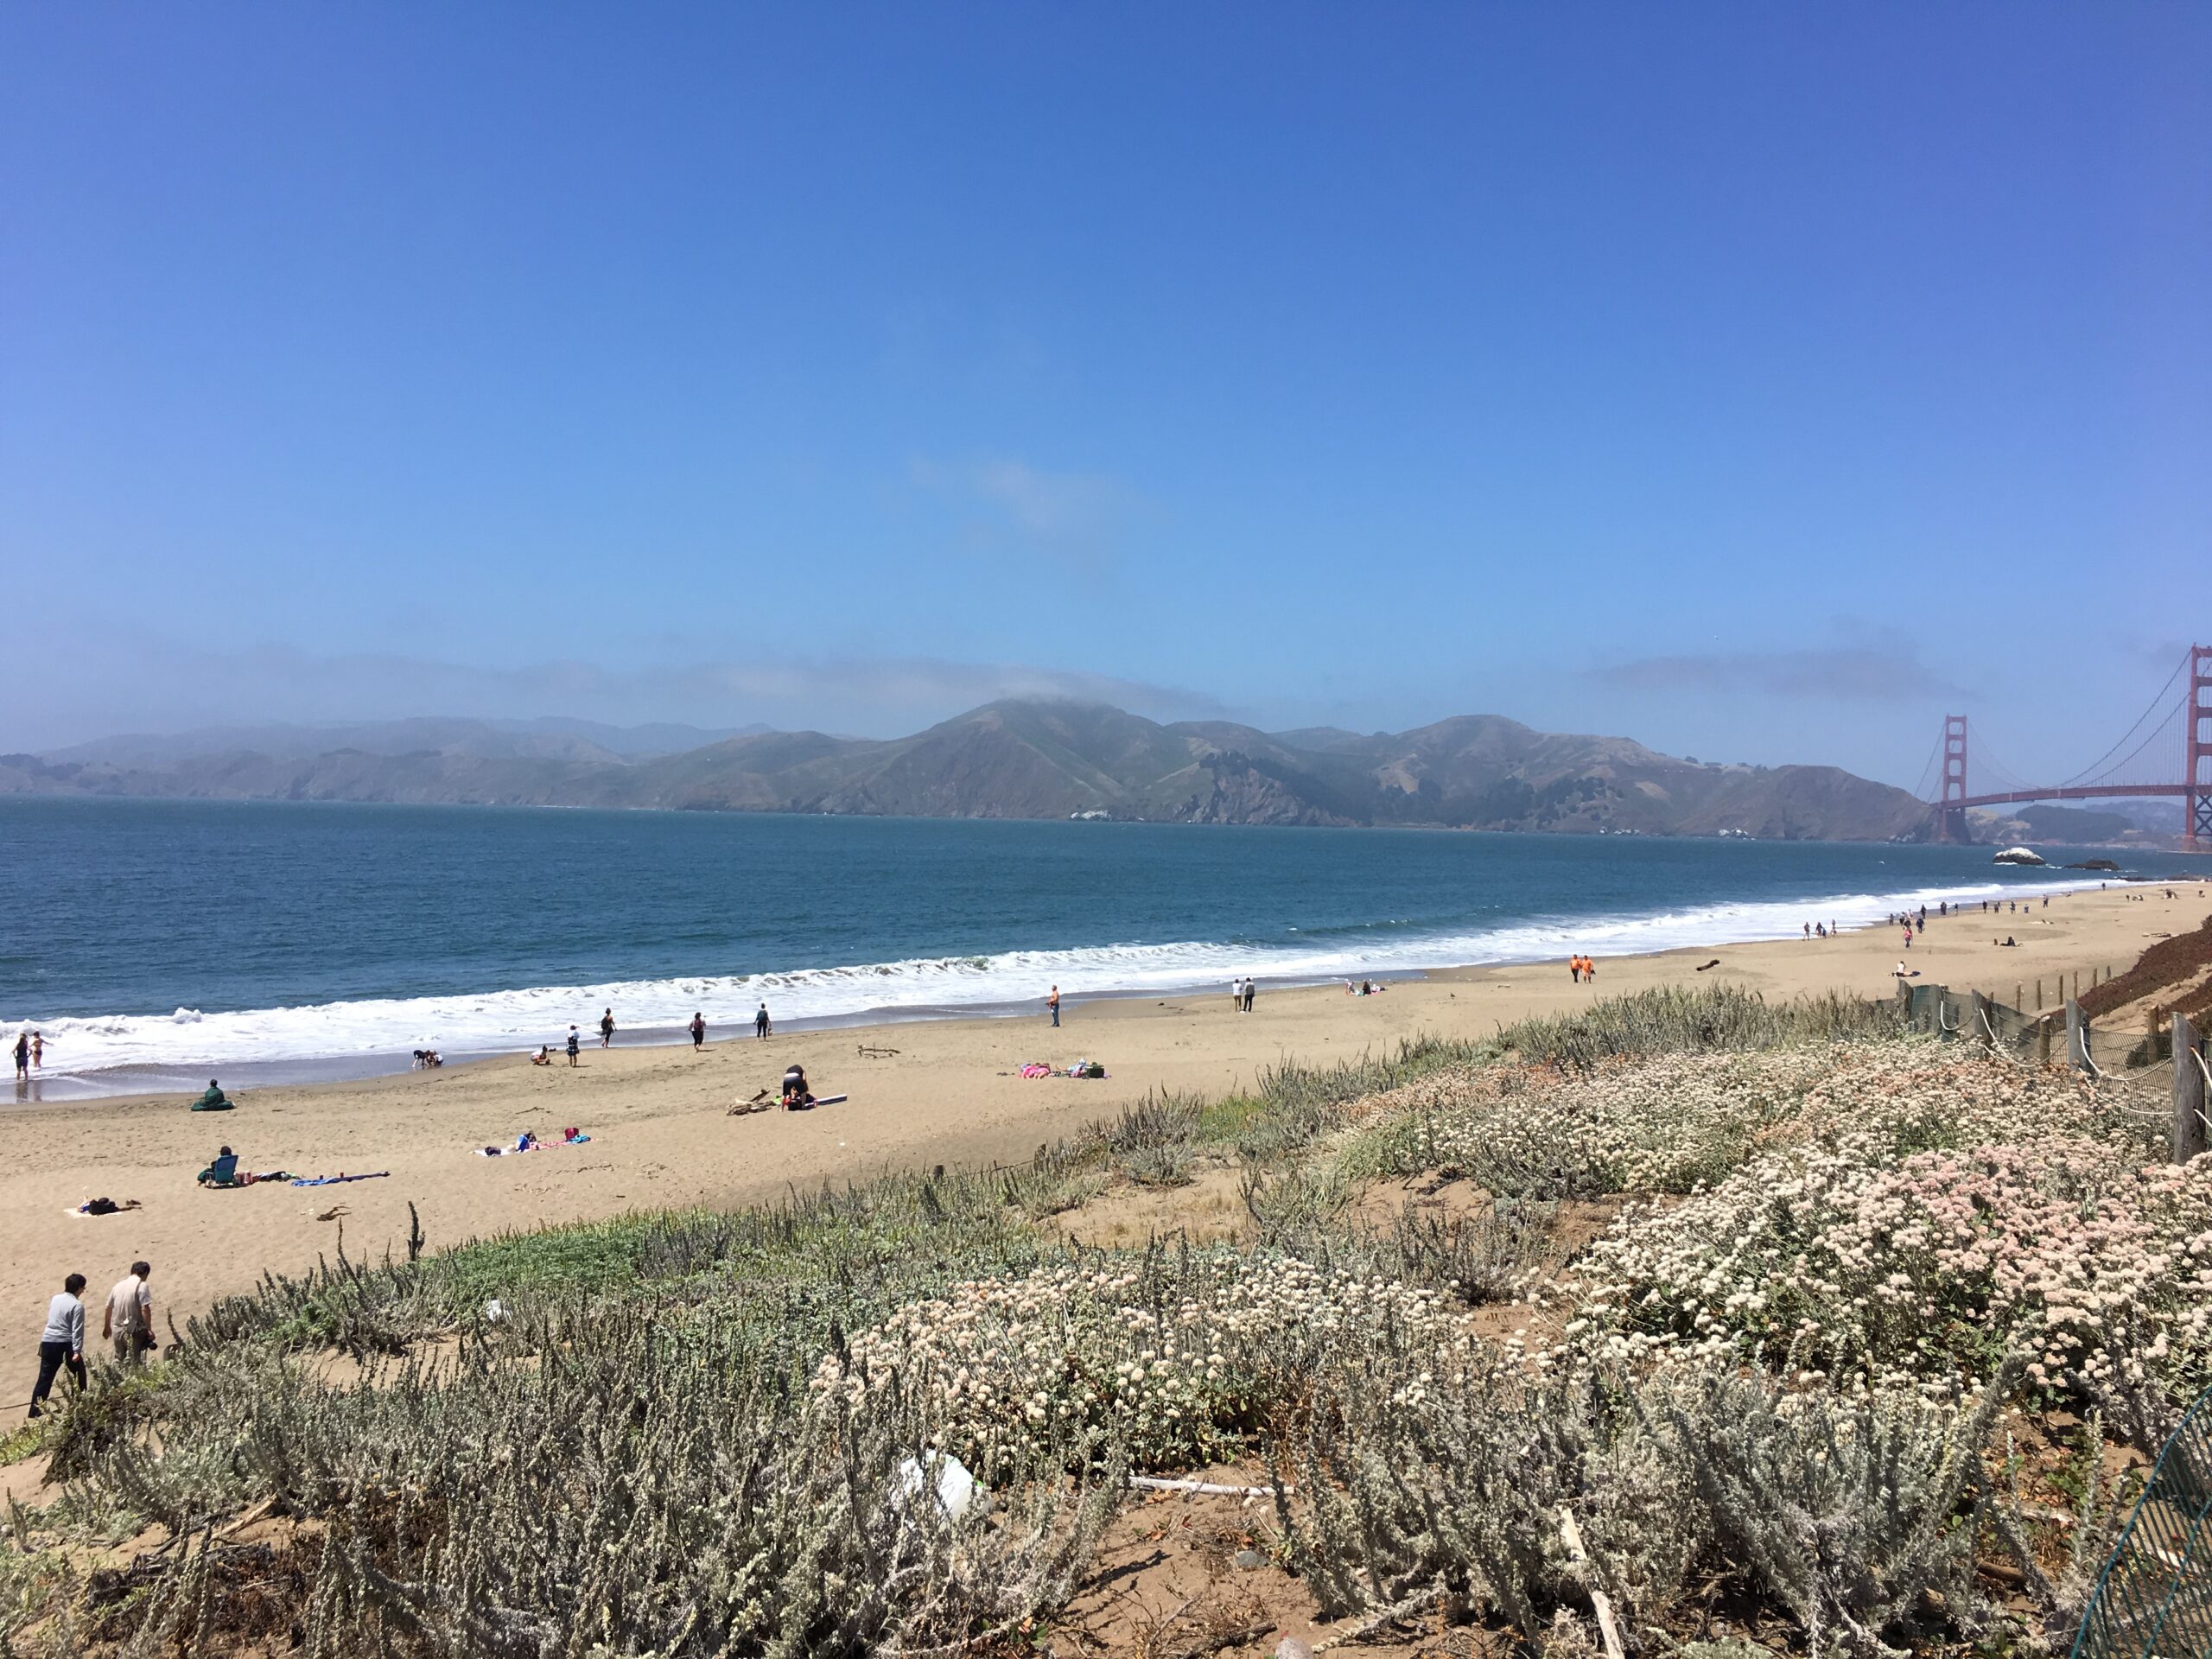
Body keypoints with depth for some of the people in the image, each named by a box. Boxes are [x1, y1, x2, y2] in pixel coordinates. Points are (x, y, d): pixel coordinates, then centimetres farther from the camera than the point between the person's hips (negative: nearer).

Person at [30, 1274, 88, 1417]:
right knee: (78, 1374, 13)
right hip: (65, 1344, -6)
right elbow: (77, 1330, -16)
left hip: (48, 1342, 6)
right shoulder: (77, 1305, -11)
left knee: (44, 1378, 7)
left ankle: (35, 1412, 2)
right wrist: (77, 1351, -18)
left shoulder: (55, 1299, 9)